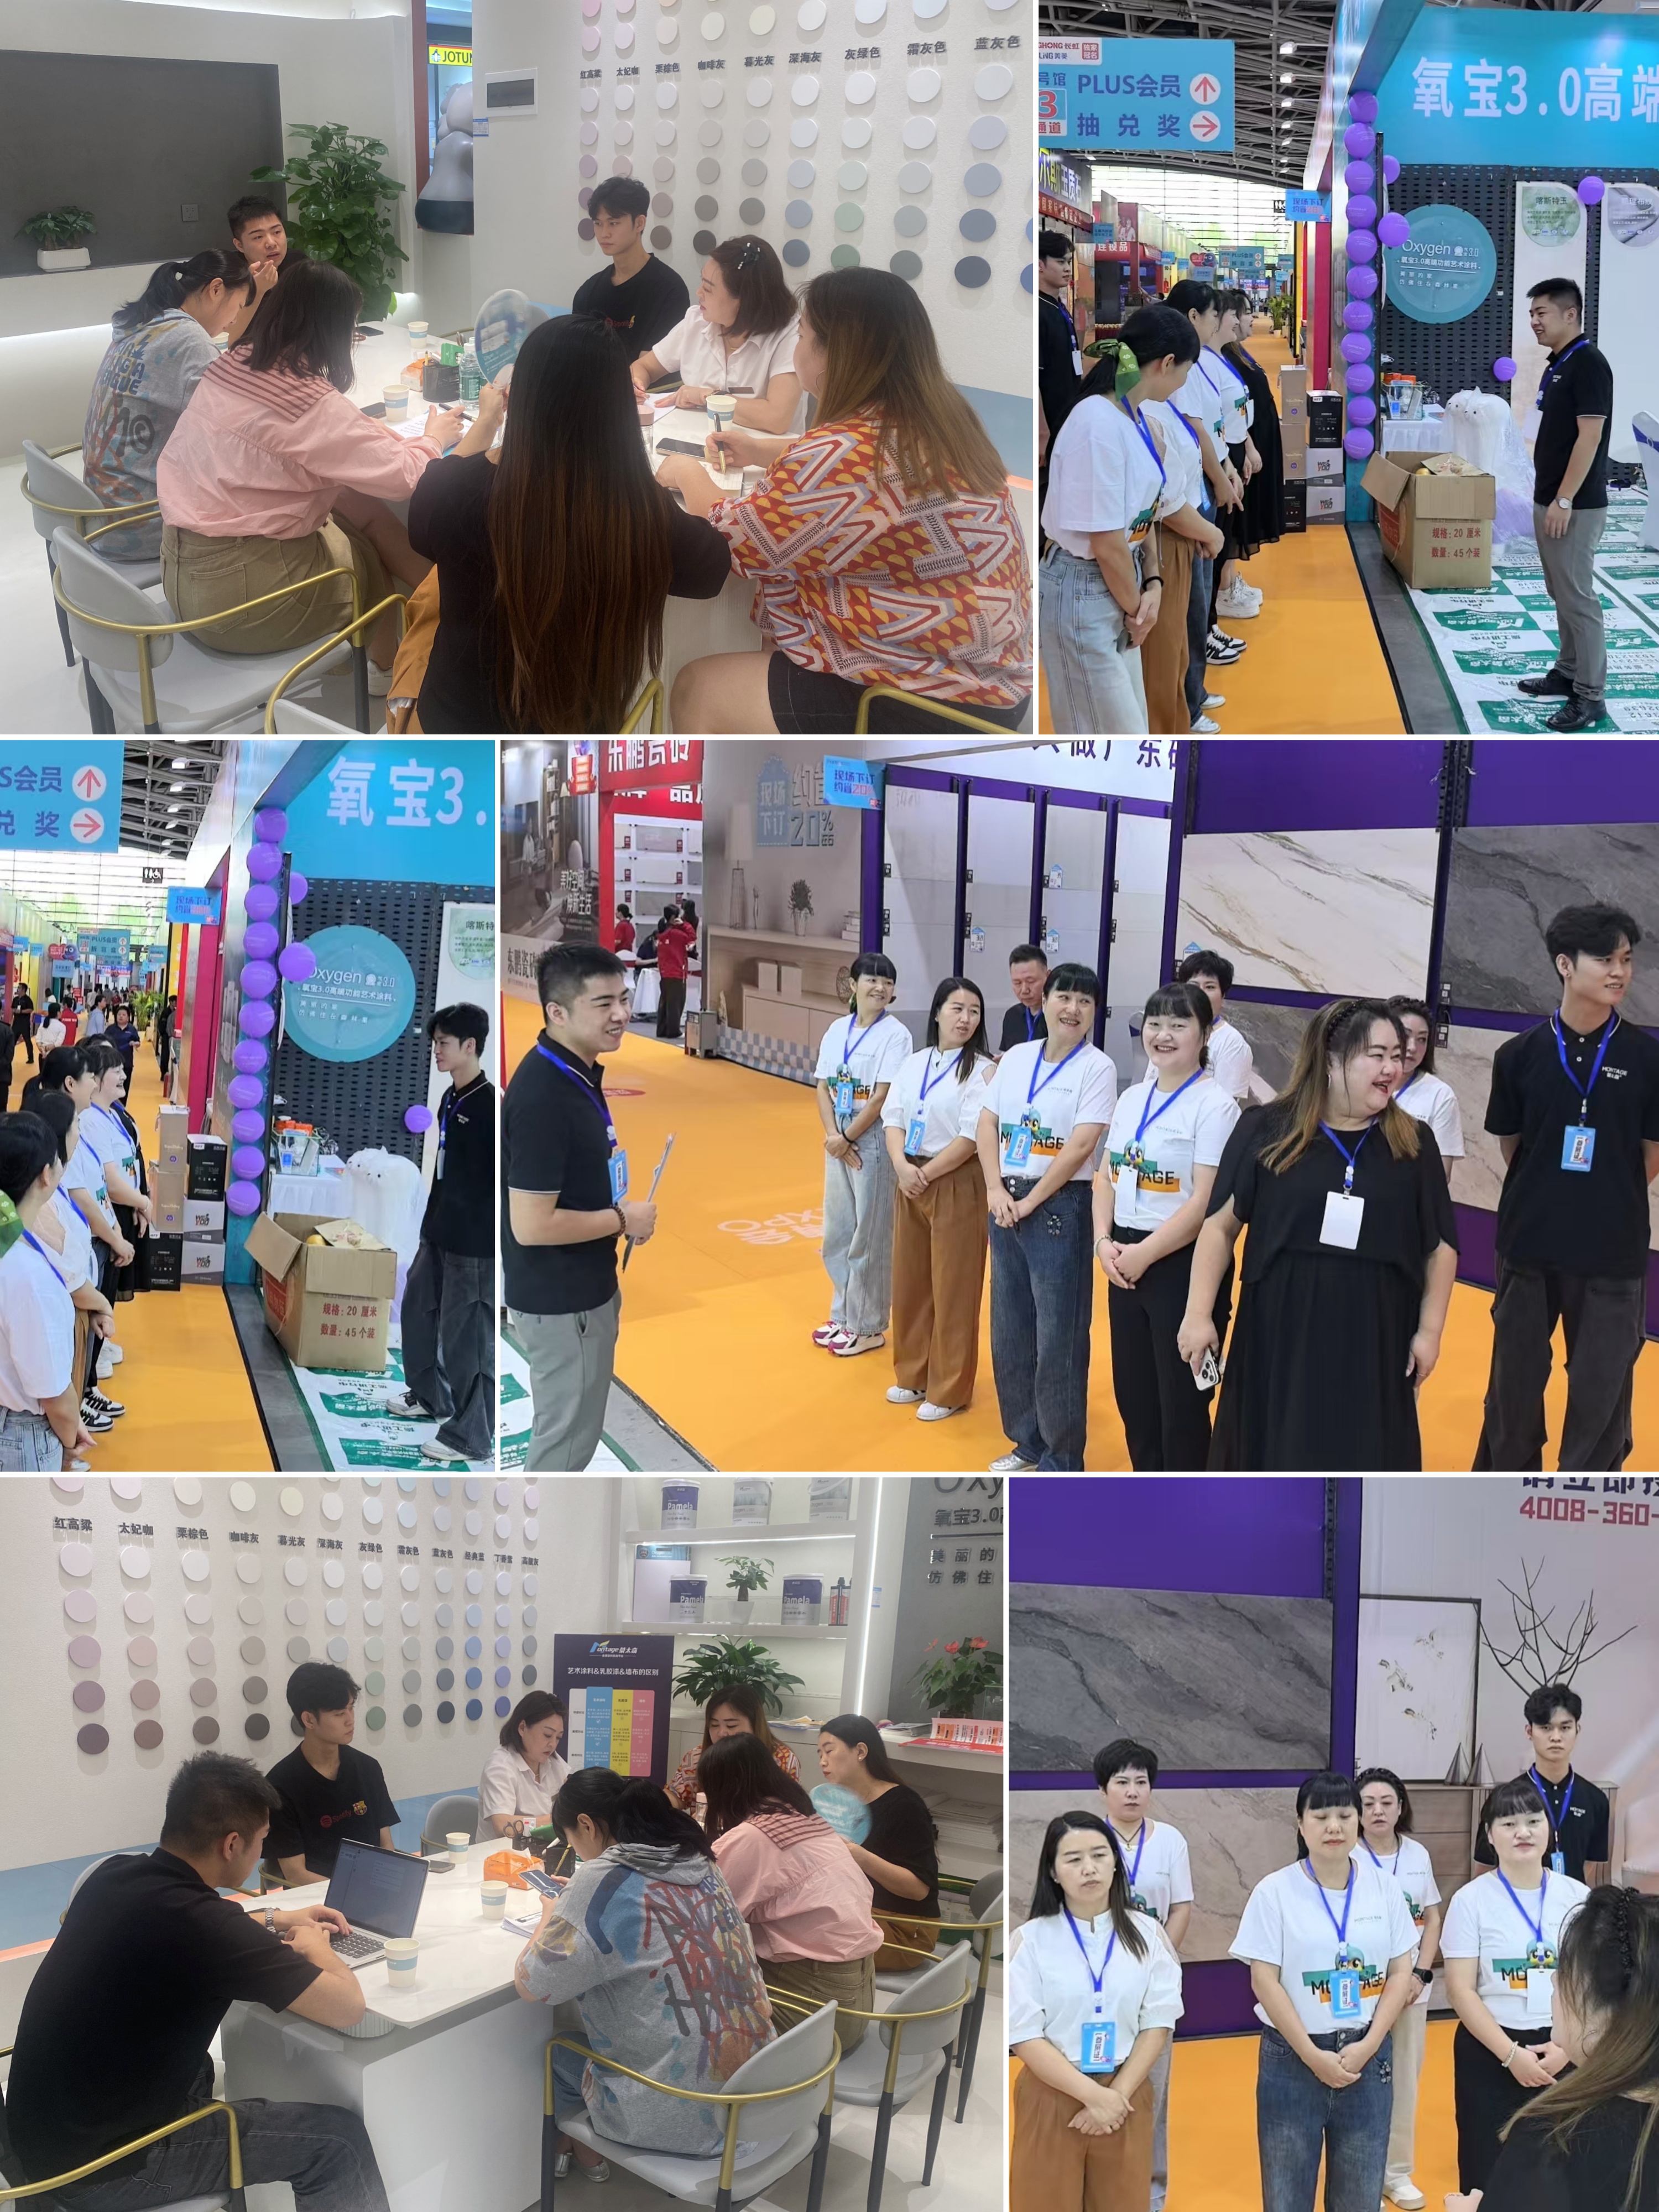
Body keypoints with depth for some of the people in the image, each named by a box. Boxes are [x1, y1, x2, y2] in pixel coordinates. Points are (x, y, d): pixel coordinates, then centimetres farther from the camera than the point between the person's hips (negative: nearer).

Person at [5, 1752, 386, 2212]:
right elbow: (347, 2007, -19)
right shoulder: (199, 1924, -26)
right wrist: (313, 1947, 0)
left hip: (49, 2129, 9)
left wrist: (277, 1920, 24)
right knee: (339, 2140, 1)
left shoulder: (115, 1874, -2)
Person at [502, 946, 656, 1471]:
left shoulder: (577, 1071, 3)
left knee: (574, 1426, 22)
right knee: (566, 1433, 4)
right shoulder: (543, 1097, -28)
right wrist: (623, 1219, -17)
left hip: (582, 1287, 10)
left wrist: (618, 1211, 4)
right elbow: (532, 1224, -28)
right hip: (559, 1299, -10)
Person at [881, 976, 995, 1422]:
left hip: (957, 1185, -6)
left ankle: (949, 1390, 11)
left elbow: (972, 1137, -15)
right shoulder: (914, 1064, 8)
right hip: (910, 1181, 6)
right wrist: (902, 1167, -14)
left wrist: (926, 1174, -13)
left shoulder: (983, 1070, -9)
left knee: (952, 1291, 0)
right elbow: (893, 1118, 3)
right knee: (910, 1284, 13)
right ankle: (914, 1376, 28)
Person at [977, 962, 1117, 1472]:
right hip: (1006, 1203, 6)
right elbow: (987, 1125, 7)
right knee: (1009, 1330, 12)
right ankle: (1029, 1441, 27)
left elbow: (1080, 1147, -15)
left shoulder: (1097, 1068, -8)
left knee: (1058, 1338, 0)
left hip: (1059, 1206, -6)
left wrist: (1030, 1202, -13)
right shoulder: (1015, 1058, 7)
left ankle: (1063, 1460, 11)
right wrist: (997, 1191, -6)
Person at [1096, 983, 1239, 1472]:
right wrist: (1105, 1242, -4)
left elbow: (1206, 1203, -18)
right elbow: (1106, 1178, 12)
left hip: (1185, 1266, -7)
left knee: (1182, 1404, 2)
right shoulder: (1132, 1098, 10)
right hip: (1126, 1264, 7)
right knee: (1133, 1395, 15)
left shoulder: (1215, 1105, -12)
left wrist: (1145, 1254, -16)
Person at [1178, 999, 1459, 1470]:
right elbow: (1221, 1225, 1)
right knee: (1271, 1464, 9)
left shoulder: (1413, 1142, 2)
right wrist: (1199, 1314, -3)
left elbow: (1441, 1247, 7)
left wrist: (1429, 1330, 3)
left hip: (1374, 1345, 1)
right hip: (1280, 1337, -1)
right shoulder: (1267, 1131, -3)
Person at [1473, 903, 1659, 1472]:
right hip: (1529, 1245, 1)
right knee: (1514, 1382, 12)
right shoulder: (1520, 1055, -2)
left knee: (1602, 1393, 3)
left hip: (1613, 1253, -1)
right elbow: (1511, 1148, 8)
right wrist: (1547, 1199, 7)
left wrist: (1605, 1204, 7)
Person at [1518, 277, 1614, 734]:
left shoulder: (1589, 363, -16)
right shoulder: (1555, 365, 13)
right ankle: (1568, 673, 26)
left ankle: (1590, 695, -3)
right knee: (1562, 594, 16)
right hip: (1548, 501, 10)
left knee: (1578, 597, -7)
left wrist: (1565, 500, -22)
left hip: (1575, 506, -10)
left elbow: (1589, 437, -20)